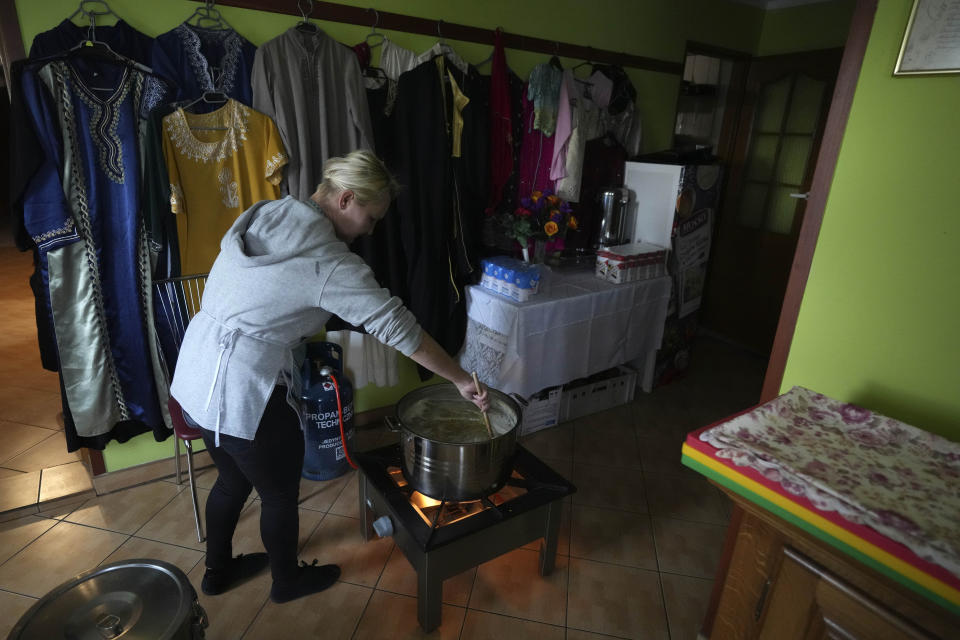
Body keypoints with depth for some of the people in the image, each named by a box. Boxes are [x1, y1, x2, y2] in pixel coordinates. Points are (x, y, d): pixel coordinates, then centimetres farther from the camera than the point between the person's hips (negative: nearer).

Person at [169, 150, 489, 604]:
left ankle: (218, 570, 50)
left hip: (198, 372, 9)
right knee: (280, 493, 16)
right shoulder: (330, 263, -21)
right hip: (244, 393, -9)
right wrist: (461, 380, -13)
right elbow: (398, 328, -21)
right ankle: (287, 580, 42)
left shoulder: (264, 215, 5)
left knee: (233, 479, 28)